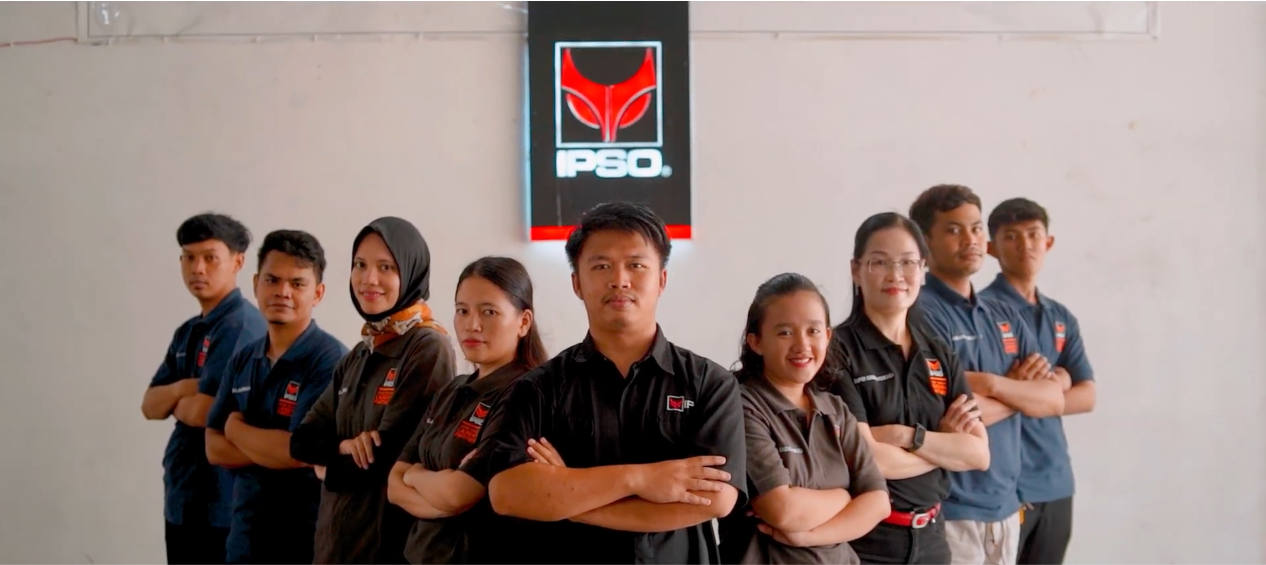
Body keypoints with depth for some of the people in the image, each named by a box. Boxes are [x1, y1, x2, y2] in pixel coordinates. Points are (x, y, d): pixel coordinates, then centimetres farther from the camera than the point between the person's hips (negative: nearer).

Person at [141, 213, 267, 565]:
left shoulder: (240, 326, -15)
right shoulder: (187, 332, 13)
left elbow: (203, 412, -21)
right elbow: (149, 406, 9)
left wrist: (174, 402, 1)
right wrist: (183, 389, -11)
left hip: (220, 505, -9)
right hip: (180, 500, 9)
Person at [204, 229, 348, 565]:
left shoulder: (329, 359, -15)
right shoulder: (243, 359, 7)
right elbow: (214, 448, 3)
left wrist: (237, 428, -5)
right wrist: (272, 447, -14)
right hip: (244, 535, 6)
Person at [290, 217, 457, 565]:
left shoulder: (428, 348, -14)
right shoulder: (358, 356, 11)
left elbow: (388, 457, -18)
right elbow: (303, 441, 6)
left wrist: (329, 467, 0)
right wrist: (345, 446, -15)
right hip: (336, 537, 7)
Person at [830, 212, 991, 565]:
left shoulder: (940, 355, 7)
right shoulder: (838, 349, -12)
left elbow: (979, 454, -2)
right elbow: (864, 458, -18)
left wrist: (906, 435, -16)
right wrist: (946, 444, -7)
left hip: (930, 535, 6)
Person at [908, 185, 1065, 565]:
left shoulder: (1005, 317, 12)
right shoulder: (921, 314, -12)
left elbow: (1054, 399, 3)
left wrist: (993, 384, -15)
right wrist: (1021, 389, -4)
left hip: (1006, 505, 7)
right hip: (950, 510, -7)